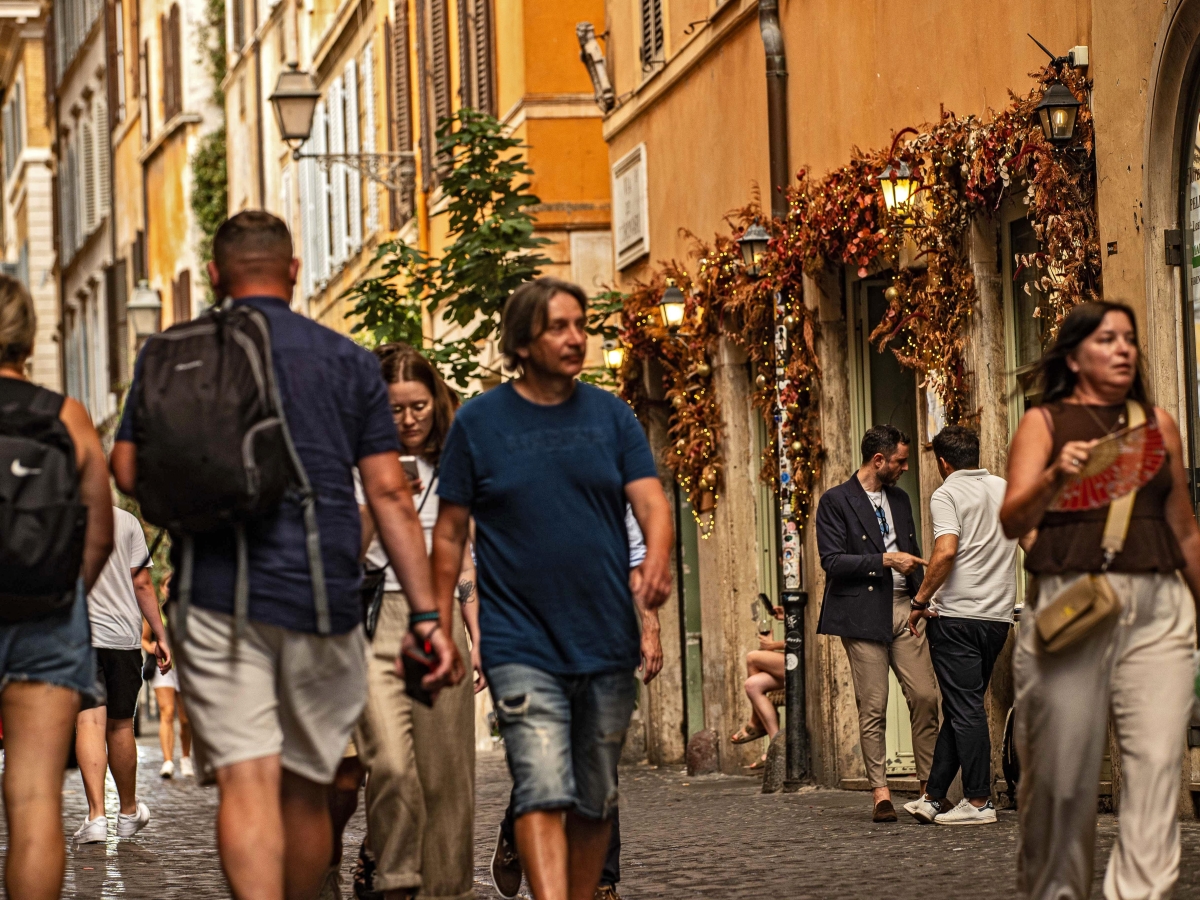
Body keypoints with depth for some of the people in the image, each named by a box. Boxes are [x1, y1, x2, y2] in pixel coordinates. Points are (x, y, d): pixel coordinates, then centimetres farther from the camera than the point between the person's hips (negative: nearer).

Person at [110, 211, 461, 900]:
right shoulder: (349, 361, 10)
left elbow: (128, 470, 3)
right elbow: (390, 494, 4)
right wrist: (427, 615, 2)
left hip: (217, 594, -1)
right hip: (323, 597, 1)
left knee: (247, 782, -10)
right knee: (306, 790, 14)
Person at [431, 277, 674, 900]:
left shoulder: (611, 416, 8)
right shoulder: (479, 421, 1)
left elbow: (651, 501, -1)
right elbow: (450, 532, 5)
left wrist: (656, 561, -22)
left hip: (607, 643, 3)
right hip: (522, 645, -3)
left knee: (594, 802, 11)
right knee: (543, 795, -17)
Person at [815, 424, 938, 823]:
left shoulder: (900, 500, 18)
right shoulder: (835, 502, -2)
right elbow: (832, 560, -11)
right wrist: (886, 560, -16)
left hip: (903, 610, 5)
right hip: (863, 614, -5)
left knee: (925, 697, -4)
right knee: (872, 708, -3)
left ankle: (930, 786, 2)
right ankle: (880, 793, 2)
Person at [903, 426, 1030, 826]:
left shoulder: (947, 495, -7)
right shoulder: (1006, 489, 12)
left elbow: (945, 553, -20)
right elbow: (1035, 544, 15)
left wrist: (920, 602, -12)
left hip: (956, 614, -6)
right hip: (999, 616, 6)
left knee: (965, 708, -3)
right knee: (963, 706, 11)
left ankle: (979, 801, -4)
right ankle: (934, 796, 14)